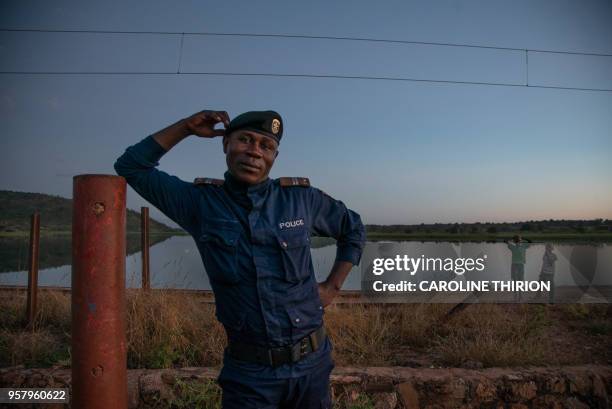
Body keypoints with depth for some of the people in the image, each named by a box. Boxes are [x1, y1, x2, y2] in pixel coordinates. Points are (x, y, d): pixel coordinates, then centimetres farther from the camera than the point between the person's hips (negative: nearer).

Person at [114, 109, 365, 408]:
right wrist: (185, 127, -6)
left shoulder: (302, 198, -3)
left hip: (311, 364, 2)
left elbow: (353, 230, 12)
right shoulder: (199, 201, -4)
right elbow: (131, 166, 1)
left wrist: (332, 287, 5)